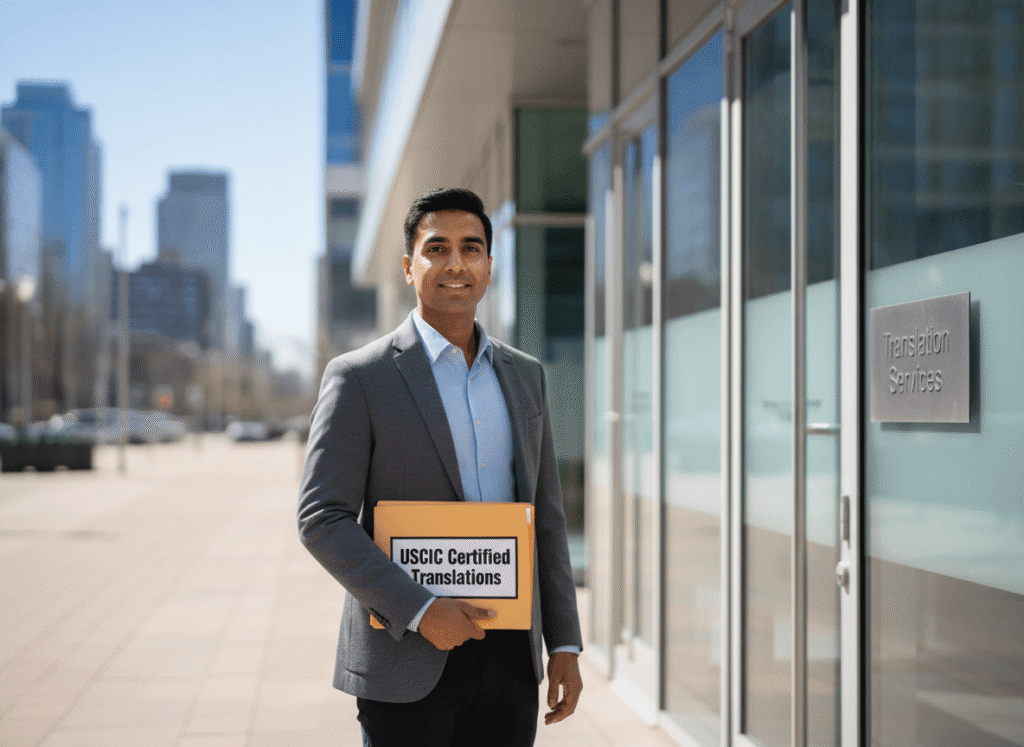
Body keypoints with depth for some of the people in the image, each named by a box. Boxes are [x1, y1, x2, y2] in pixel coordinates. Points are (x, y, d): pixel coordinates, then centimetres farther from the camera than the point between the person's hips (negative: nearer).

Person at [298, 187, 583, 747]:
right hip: (407, 664, -4)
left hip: (509, 658, 4)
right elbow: (322, 520, -10)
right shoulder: (359, 378, -5)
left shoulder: (524, 375, 10)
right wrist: (421, 612, -18)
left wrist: (564, 644, 7)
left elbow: (544, 517, 12)